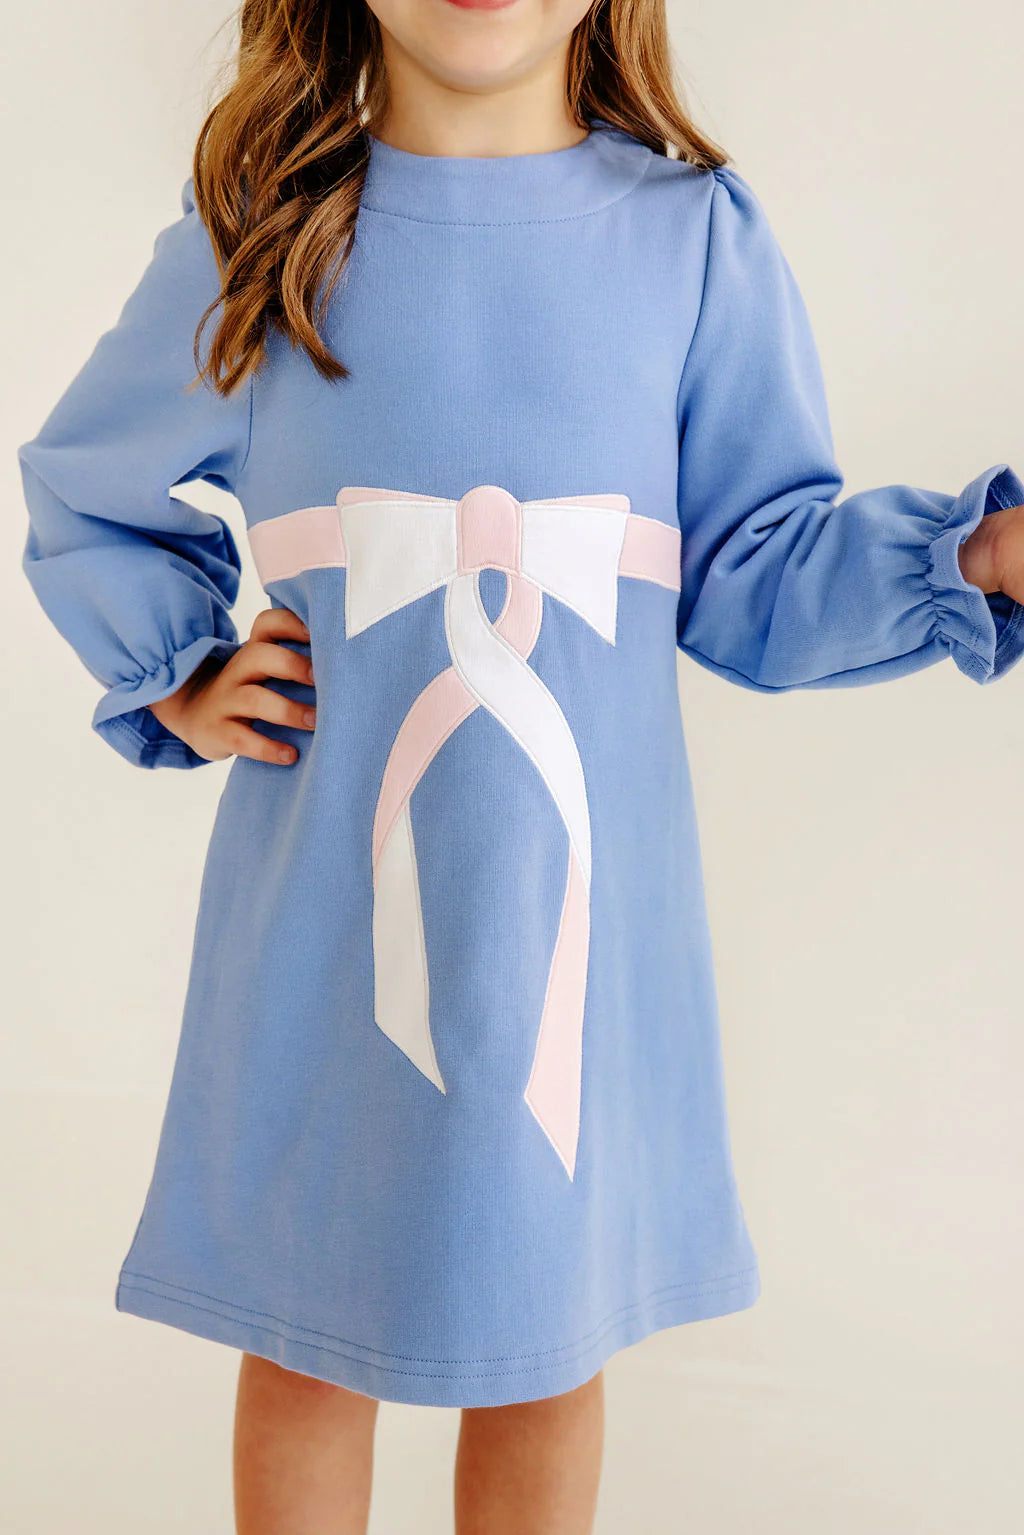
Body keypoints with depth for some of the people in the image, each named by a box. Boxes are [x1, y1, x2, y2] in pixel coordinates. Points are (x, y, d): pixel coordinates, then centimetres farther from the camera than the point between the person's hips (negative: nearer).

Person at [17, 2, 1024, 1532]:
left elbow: (758, 573, 0)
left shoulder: (694, 229, -1)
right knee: (305, 1335, 16)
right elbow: (82, 496, 15)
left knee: (549, 1344, 17)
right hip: (323, 912, 0)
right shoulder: (254, 240, 0)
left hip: (580, 910, 0)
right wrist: (180, 689, 2)